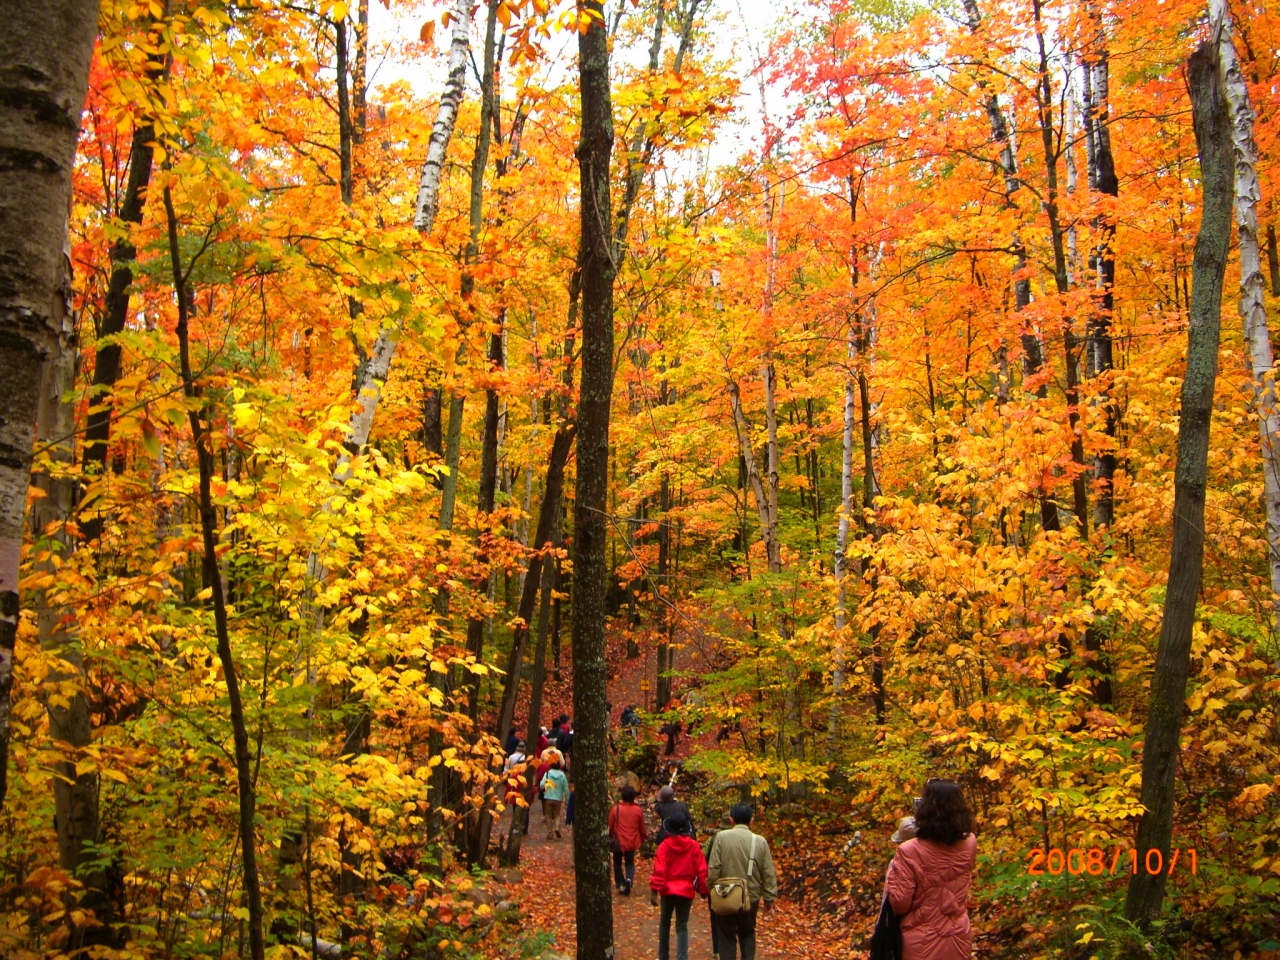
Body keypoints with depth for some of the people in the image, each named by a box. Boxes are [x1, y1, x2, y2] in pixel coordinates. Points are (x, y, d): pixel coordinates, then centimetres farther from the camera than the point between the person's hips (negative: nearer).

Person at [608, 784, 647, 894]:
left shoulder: (616, 809, -11)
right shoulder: (638, 810, -5)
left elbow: (610, 826, -3)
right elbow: (642, 828, 5)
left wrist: (610, 836, 16)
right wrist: (642, 840, 22)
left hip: (619, 842, -2)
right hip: (632, 843, 2)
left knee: (617, 863, 21)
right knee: (630, 863, 20)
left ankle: (621, 884, 12)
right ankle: (629, 879, -8)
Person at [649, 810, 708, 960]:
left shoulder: (664, 846, -10)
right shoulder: (694, 846, -5)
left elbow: (659, 871, -14)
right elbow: (702, 870, -2)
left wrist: (654, 891, -9)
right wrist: (703, 890, 8)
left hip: (668, 890, 0)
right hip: (687, 891, 0)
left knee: (665, 922, 19)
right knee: (682, 927, 6)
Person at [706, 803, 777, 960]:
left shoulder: (722, 837, -11)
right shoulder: (760, 841, -5)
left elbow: (713, 868, -12)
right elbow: (769, 873, -2)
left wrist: (712, 889, 3)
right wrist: (769, 898, 8)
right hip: (751, 897, 2)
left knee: (727, 936, 11)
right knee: (747, 934, 22)